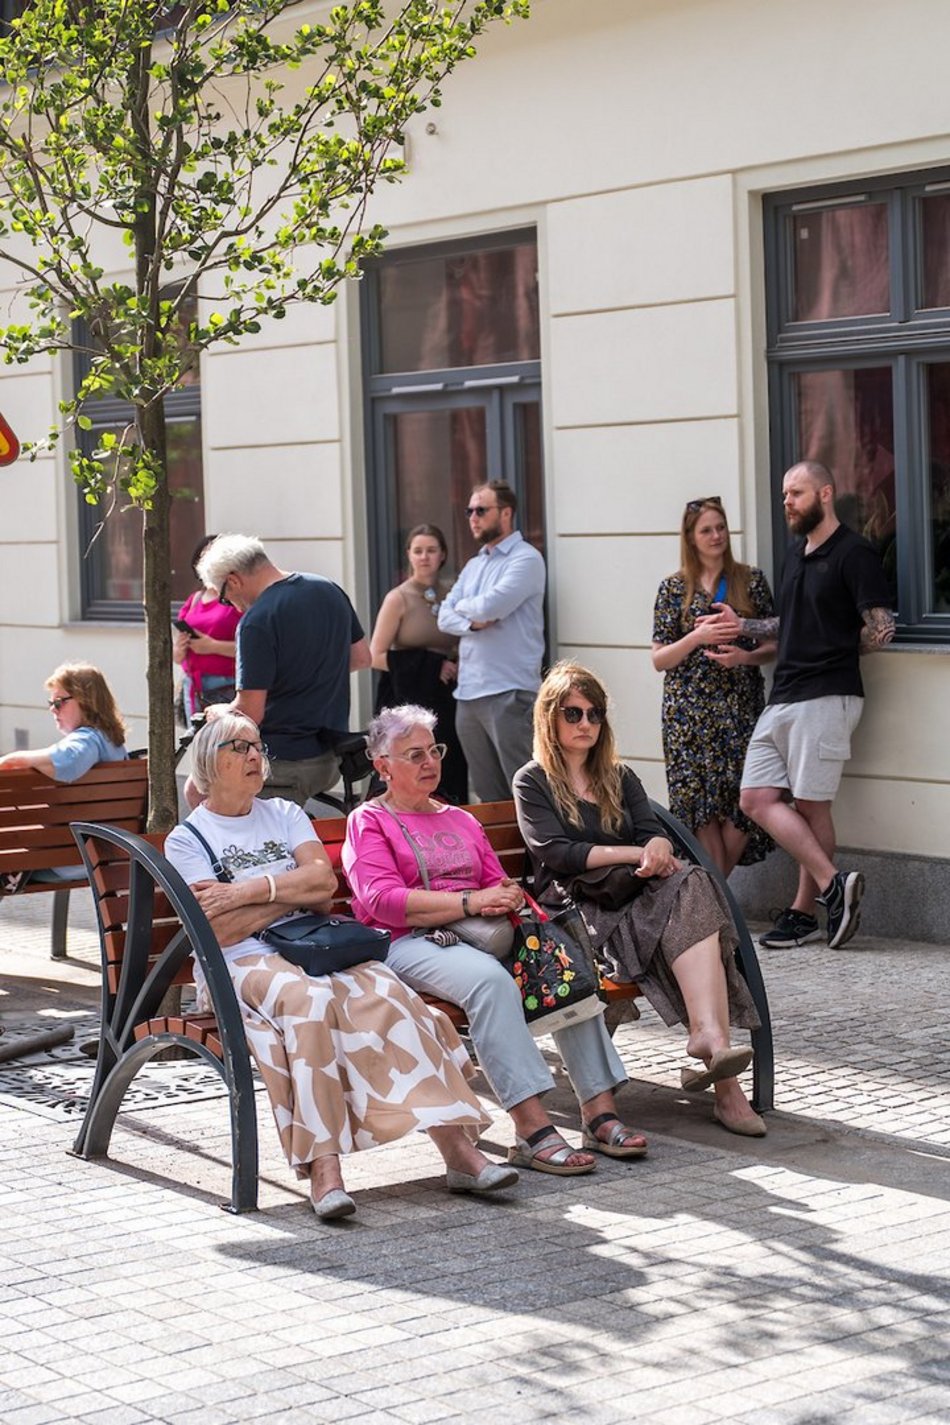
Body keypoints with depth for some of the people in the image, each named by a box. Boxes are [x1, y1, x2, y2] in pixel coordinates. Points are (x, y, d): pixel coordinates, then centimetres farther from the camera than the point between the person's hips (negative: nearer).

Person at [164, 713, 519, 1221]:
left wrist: (248, 892, -7)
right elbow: (218, 930, -6)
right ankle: (323, 1166, -43)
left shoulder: (285, 815, 22)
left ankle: (457, 1148, -33)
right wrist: (294, 890, -2)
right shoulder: (186, 839, 9)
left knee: (383, 993, -26)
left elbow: (324, 882, 4)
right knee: (308, 1001, -37)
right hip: (242, 965, -4)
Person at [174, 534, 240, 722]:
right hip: (194, 689, 6)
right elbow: (177, 657, 22)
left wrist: (213, 646, -15)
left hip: (228, 690, -6)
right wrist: (179, 649, -1)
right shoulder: (193, 600, 18)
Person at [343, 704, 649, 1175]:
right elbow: (382, 900, -6)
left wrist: (507, 898, -2)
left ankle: (599, 1111, -27)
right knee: (489, 978, -37)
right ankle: (531, 1127, -43)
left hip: (483, 934, 6)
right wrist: (471, 901, -14)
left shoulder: (461, 820, 31)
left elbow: (496, 885, 25)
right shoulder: (368, 822, 10)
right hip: (412, 944, -6)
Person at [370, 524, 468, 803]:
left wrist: (455, 668, 2)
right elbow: (376, 656, -6)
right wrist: (432, 667, -10)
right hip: (408, 701, -4)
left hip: (444, 703, 4)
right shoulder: (399, 599, -1)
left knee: (452, 779, 0)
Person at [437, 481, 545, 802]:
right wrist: (472, 622, -9)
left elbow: (491, 606, -19)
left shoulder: (525, 559, -6)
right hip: (468, 692, 8)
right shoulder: (473, 565, 20)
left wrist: (463, 606, 3)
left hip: (509, 693, -8)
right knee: (486, 794, 11)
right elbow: (445, 617, 12)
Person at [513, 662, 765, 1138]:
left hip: (635, 899, 5)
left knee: (690, 885, -31)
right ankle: (713, 1038, -46)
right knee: (689, 909, -32)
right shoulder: (532, 782, 11)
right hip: (575, 908, -4)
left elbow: (653, 832, 11)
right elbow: (556, 853, -5)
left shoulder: (620, 778, 27)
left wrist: (658, 849, -15)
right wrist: (636, 853, -12)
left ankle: (709, 1035, -44)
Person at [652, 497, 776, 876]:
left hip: (741, 706, 1)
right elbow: (659, 660, 4)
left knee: (742, 803, -7)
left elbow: (773, 645, 10)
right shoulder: (674, 588, 6)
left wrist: (746, 657, -10)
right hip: (690, 710, -1)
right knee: (702, 805, -6)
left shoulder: (752, 581, 8)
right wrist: (697, 637, -12)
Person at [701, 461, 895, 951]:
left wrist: (835, 654, 2)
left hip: (827, 695, -9)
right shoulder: (796, 553, 20)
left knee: (810, 805, -5)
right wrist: (742, 627, 16)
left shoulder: (853, 553, -7)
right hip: (782, 697, 9)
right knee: (756, 799, -1)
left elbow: (881, 629, -11)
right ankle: (832, 885, -2)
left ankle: (805, 910, 3)